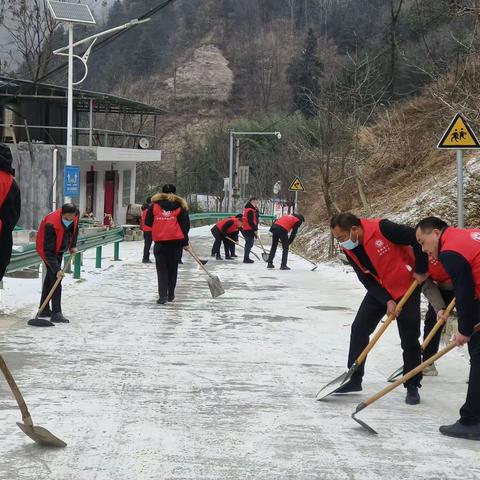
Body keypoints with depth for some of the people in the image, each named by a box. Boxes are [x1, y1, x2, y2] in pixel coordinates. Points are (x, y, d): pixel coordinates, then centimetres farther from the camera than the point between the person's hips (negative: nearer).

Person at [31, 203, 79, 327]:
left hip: (59, 249, 8)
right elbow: (49, 251, -36)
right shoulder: (51, 225, -38)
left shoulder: (74, 217, -18)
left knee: (50, 277, 15)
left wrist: (73, 245, 3)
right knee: (55, 279, -16)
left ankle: (44, 310, 25)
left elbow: (74, 229, 9)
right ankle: (56, 314, -16)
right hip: (47, 250, -8)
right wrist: (57, 269, -40)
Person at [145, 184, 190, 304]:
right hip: (175, 242, 1)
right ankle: (170, 295, 19)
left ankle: (162, 296, -9)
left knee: (161, 270, 2)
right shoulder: (180, 206, 3)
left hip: (160, 242, -1)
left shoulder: (154, 205, 3)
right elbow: (185, 225, 2)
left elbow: (147, 222, 7)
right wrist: (185, 242, 7)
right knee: (173, 269, 13)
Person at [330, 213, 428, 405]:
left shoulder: (382, 229, -29)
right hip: (379, 291, 6)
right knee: (359, 329, -3)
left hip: (407, 287, -6)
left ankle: (412, 387, 10)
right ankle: (354, 380, 6)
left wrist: (421, 271, -18)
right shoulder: (349, 250, -8)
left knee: (410, 338, -2)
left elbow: (418, 238, -24)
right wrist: (387, 301, -17)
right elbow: (366, 279, -6)